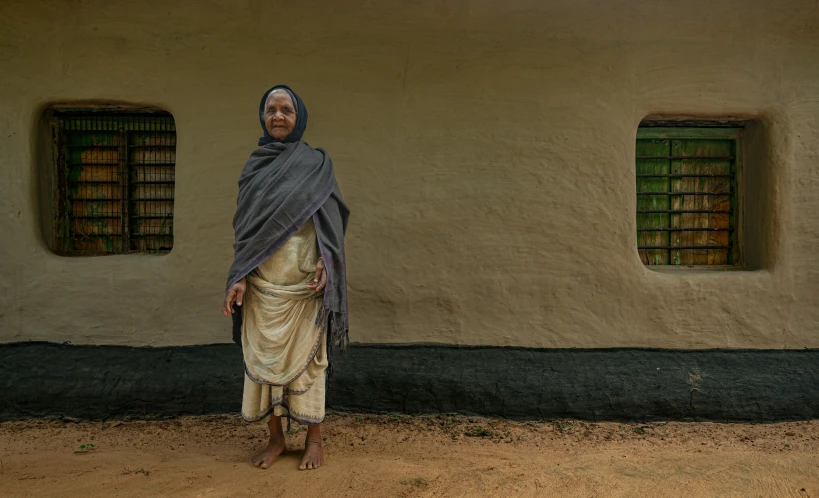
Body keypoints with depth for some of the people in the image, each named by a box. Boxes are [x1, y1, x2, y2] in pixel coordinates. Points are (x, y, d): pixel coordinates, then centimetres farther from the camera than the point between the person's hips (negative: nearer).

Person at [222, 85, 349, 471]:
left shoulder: (317, 163, 3)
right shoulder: (254, 167, 10)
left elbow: (328, 217, -2)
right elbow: (245, 225, 7)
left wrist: (326, 262, -18)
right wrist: (238, 277, -3)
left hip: (304, 278, -2)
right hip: (263, 281, 3)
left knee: (306, 355, 4)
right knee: (264, 355, 7)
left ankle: (314, 438, 18)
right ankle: (275, 438, 22)